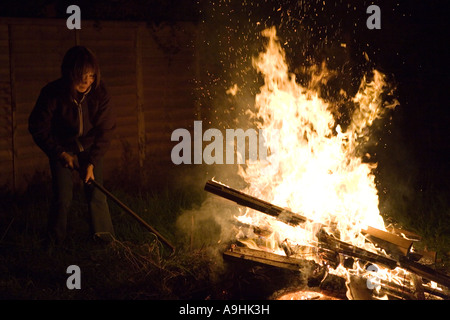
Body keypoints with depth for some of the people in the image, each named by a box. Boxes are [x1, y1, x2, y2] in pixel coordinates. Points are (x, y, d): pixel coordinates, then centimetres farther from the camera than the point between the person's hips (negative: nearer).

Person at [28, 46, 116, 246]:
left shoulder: (99, 93, -20)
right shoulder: (53, 94, -25)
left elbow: (106, 130, -13)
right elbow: (38, 128, -14)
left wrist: (92, 162, -17)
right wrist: (61, 154, -16)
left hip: (90, 149, 2)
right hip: (62, 150, -1)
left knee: (96, 193, -5)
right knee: (62, 198, -6)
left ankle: (106, 238, 11)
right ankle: (55, 243, 11)